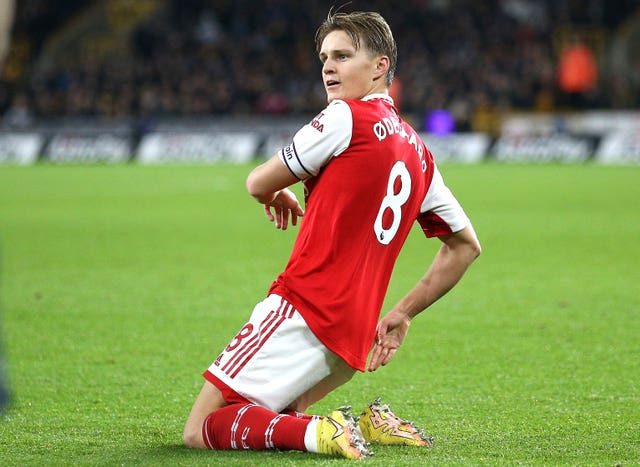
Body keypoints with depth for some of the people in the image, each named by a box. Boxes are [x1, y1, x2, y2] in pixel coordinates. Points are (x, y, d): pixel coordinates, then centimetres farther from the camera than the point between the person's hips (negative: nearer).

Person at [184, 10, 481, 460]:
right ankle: (369, 426, 5)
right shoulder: (417, 151, 16)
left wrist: (280, 195, 24)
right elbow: (465, 245, 24)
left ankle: (318, 432, -22)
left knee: (201, 430, -6)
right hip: (353, 336, 8)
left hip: (301, 314, -8)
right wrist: (403, 313, 25)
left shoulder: (347, 117, -7)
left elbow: (259, 184, 1)